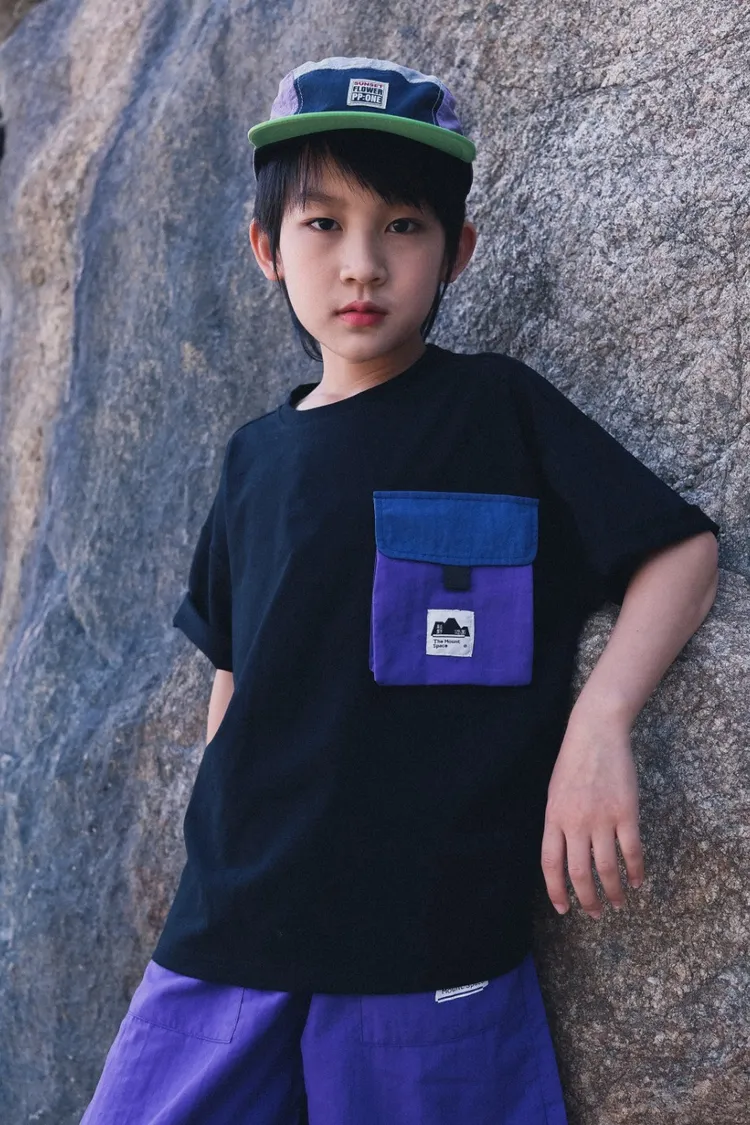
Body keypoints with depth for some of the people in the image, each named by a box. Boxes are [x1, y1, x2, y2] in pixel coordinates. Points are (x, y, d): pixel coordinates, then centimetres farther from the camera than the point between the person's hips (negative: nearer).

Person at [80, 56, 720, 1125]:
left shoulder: (501, 410, -1)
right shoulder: (257, 455, 10)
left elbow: (682, 547, -3)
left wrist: (597, 721, -17)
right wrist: (222, 858, 14)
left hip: (438, 946, -4)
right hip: (233, 932, 4)